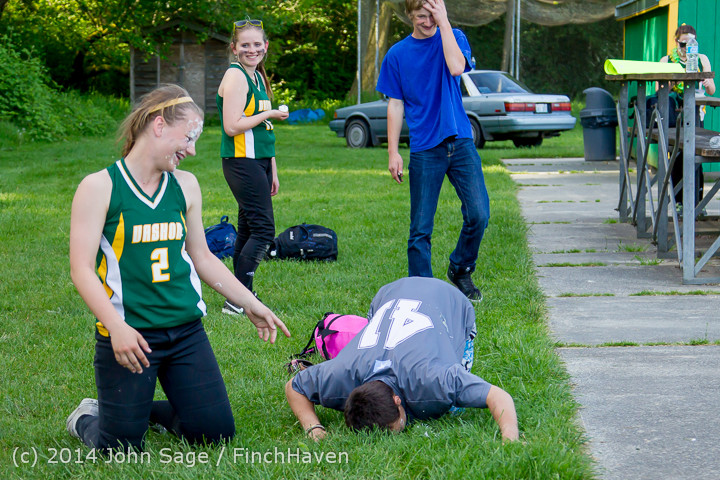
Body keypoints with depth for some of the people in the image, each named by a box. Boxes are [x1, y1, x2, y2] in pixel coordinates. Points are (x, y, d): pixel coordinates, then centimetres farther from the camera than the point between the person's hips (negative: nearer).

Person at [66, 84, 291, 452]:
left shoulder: (186, 186, 10)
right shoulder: (100, 187, -7)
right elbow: (82, 269, -12)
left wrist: (252, 305, 19)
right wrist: (117, 326, -25)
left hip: (186, 332, 5)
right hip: (129, 336, -5)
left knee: (216, 433, 1)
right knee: (122, 449, -2)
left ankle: (156, 411, 30)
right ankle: (86, 418, 31)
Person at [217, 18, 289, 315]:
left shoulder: (258, 76, 17)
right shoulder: (236, 76, -11)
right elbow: (233, 126, -20)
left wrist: (272, 171, 22)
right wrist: (269, 114, -12)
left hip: (259, 162, 9)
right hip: (241, 163, -9)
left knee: (249, 229, 11)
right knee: (263, 231, -12)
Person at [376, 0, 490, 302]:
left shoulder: (453, 38, 5)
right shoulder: (397, 55, 5)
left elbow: (456, 67, -17)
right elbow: (395, 105, 7)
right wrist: (393, 152, 1)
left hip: (460, 141, 0)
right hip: (424, 149, 0)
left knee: (478, 214, -7)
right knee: (420, 228, 0)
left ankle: (460, 270, 17)